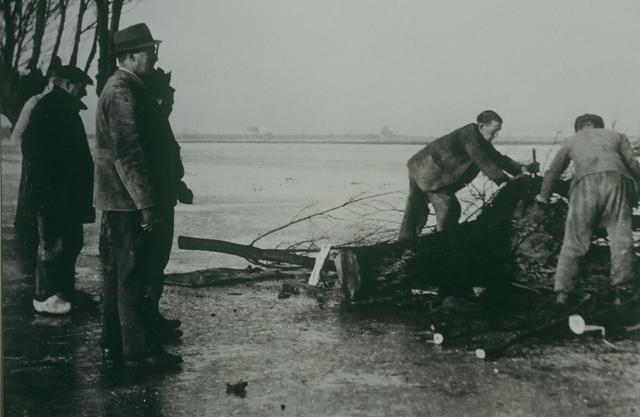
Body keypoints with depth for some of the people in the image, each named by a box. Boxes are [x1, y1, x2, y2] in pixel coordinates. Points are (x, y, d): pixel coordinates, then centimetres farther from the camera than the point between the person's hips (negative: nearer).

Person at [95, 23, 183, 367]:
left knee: (120, 272, 14)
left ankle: (114, 344, 23)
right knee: (133, 275, -4)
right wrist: (147, 203, -23)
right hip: (130, 200, -11)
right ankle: (140, 348, 4)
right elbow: (128, 152, -22)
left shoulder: (121, 87, 17)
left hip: (120, 200, 11)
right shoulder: (125, 91, -16)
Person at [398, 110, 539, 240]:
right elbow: (483, 162, -25)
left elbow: (498, 158, 10)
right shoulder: (468, 135, -19)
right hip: (430, 172, -10)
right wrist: (504, 181, -27)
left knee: (415, 212, 11)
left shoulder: (481, 141, 11)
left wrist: (521, 168, -4)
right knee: (449, 209, -10)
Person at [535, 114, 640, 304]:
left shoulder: (572, 140, 33)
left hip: (586, 181, 0)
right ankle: (622, 287, -2)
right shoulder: (616, 135, 31)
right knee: (621, 236, 5)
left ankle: (562, 292, 0)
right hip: (617, 179, 0)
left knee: (574, 240, 3)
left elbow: (553, 171, 35)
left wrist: (543, 196, 49)